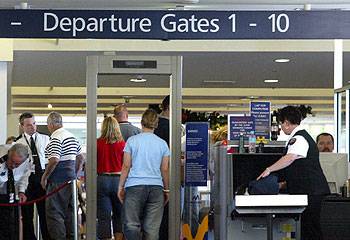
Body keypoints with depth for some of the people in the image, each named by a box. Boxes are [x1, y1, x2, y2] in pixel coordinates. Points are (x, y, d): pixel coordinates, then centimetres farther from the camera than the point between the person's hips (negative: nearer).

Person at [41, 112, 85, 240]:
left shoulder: (56, 138, -14)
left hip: (58, 181, -9)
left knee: (54, 213, -6)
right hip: (71, 179, 9)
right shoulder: (72, 137, 13)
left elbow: (54, 160, -25)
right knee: (69, 212, 14)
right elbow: (81, 158, 20)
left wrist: (44, 177, -15)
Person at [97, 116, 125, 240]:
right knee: (119, 216, 14)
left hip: (102, 180, 0)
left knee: (103, 217, 3)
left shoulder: (98, 143, -3)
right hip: (119, 180, 1)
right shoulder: (122, 143, -3)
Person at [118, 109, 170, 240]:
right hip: (156, 187, 2)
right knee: (152, 228, 4)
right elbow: (165, 169, 8)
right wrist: (166, 190, 17)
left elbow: (126, 166, -1)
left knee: (131, 224, -1)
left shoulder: (132, 141, 1)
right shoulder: (162, 143, 6)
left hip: (135, 186, -2)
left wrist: (121, 187, 7)